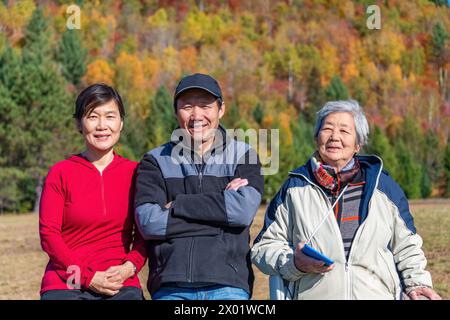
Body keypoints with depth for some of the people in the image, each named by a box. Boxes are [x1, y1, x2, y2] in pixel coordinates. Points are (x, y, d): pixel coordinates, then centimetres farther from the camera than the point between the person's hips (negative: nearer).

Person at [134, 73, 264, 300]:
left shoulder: (243, 155, 10)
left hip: (228, 285, 0)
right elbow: (147, 221, -7)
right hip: (170, 287, 1)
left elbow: (244, 210, -8)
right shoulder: (156, 160, 9)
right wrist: (222, 204, -8)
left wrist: (178, 204, -6)